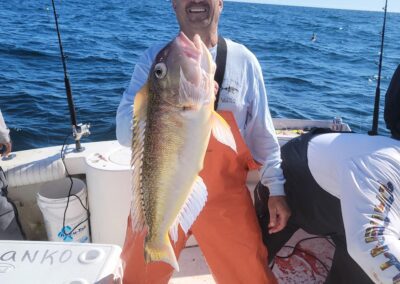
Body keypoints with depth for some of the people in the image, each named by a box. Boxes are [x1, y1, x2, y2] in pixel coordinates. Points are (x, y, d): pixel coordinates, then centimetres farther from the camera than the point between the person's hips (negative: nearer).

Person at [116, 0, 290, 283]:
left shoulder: (243, 60, -3)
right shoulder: (154, 58, -4)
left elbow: (263, 132, 4)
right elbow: (125, 132, -13)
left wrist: (276, 188, 3)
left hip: (225, 198, 0)